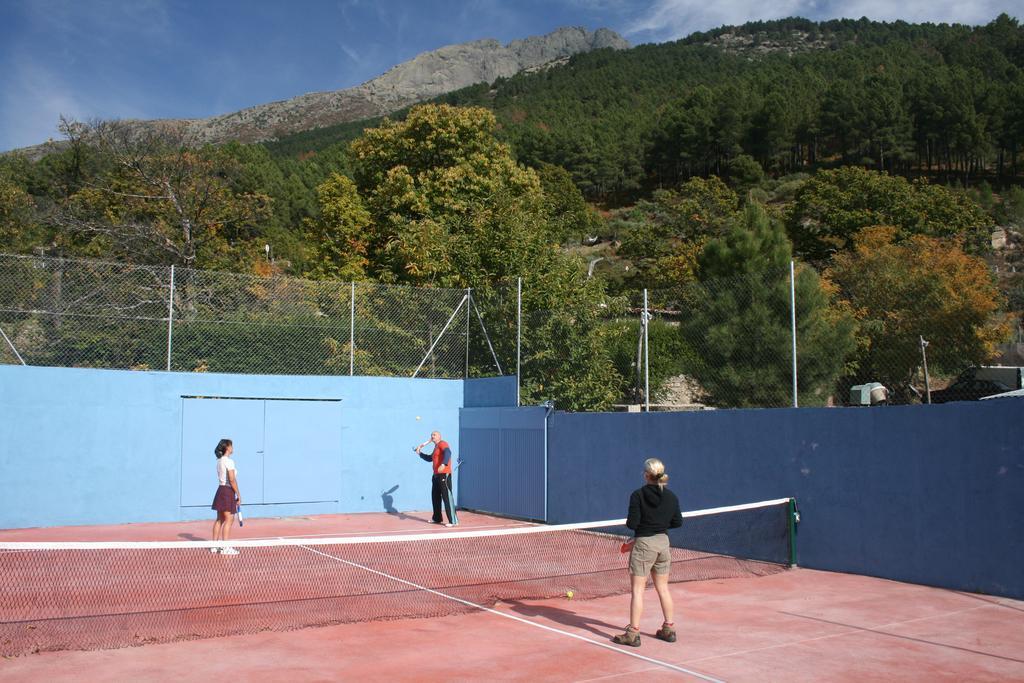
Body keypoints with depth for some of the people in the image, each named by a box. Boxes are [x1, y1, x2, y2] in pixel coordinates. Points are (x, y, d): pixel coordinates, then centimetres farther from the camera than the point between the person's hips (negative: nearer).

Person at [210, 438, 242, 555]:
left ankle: (215, 546, 17)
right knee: (228, 519, -4)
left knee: (220, 519, 13)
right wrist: (238, 495, -13)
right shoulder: (229, 461, -15)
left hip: (221, 489, 9)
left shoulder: (220, 461, 12)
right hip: (228, 491, -9)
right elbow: (232, 480, -18)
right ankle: (225, 548, -3)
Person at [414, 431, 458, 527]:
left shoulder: (442, 444, -7)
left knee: (447, 497, -14)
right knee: (435, 496, 17)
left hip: (444, 475, -10)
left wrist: (443, 464, -42)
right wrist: (420, 453, 26)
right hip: (436, 475, 10)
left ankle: (453, 521, -16)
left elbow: (448, 452, -27)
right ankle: (437, 518, 29)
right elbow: (429, 458, 38)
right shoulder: (436, 447, 24)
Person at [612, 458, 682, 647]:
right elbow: (678, 522, 7)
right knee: (663, 588, 16)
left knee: (638, 589, 0)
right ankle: (669, 628, 23)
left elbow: (632, 523, -16)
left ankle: (633, 633, 3)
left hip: (643, 544, -5)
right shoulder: (671, 497, 1)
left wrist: (628, 521, 6)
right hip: (663, 543, 5)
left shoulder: (638, 495, -14)